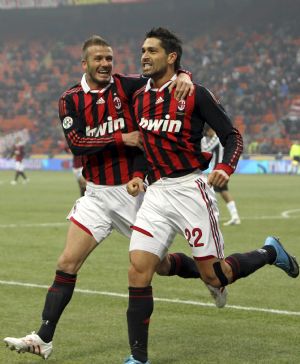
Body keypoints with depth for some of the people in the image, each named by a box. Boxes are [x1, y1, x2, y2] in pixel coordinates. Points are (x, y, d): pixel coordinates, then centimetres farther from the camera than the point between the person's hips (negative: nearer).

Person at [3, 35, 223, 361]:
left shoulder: (126, 86, -5)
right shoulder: (70, 100, 0)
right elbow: (75, 143, -13)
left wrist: (184, 77, -29)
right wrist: (122, 138, -19)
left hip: (134, 190, -1)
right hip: (97, 193, 2)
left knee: (160, 265, 8)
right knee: (67, 264, -7)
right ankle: (43, 339, -3)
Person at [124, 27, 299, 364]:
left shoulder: (194, 94, -8)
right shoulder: (140, 97, 10)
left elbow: (232, 136, -5)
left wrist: (225, 168, -23)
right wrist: (136, 177, 8)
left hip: (190, 189, -5)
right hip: (156, 192, 5)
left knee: (214, 276, -1)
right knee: (138, 270, -8)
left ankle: (270, 253, 28)